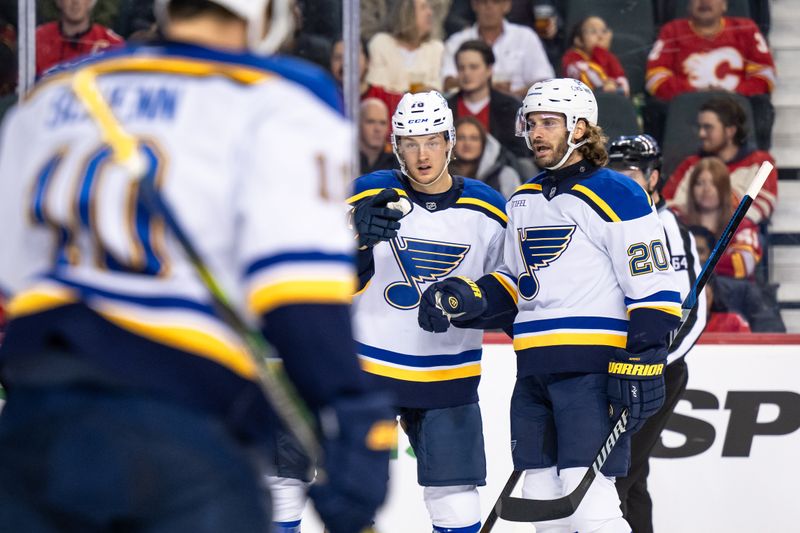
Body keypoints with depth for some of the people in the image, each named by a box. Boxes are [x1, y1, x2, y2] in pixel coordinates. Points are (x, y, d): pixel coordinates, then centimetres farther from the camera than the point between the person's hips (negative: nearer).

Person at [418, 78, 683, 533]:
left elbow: (655, 287, -10)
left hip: (593, 369, -8)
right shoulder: (524, 202, 18)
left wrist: (641, 366, -17)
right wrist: (466, 299, 7)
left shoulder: (616, 196, -7)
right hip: (536, 371, 8)